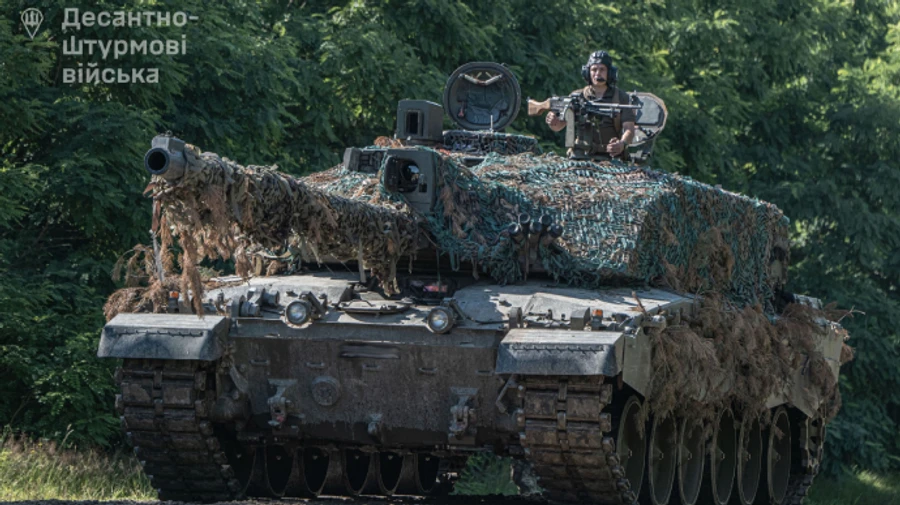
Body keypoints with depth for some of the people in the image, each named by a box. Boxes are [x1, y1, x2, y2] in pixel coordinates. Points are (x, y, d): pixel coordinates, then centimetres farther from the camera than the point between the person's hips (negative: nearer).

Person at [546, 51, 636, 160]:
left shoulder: (621, 98, 7)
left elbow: (629, 129, -2)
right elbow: (559, 126, 5)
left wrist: (622, 144, -25)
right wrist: (553, 122, -20)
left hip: (611, 157, -1)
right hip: (580, 157, 1)